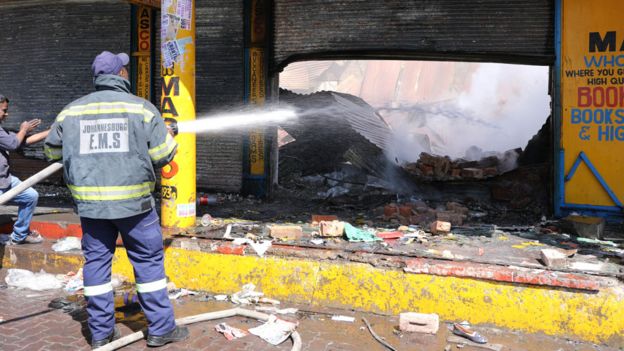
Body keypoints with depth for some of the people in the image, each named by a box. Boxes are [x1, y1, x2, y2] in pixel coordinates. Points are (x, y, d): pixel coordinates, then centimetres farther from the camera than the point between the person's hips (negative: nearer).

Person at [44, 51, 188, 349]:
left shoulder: (71, 111, 7)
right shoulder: (142, 108, -4)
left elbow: (52, 150, 17)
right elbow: (162, 155, -6)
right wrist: (169, 138, 15)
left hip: (89, 201, 3)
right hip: (133, 201, -3)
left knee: (96, 262, 11)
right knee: (149, 262, 6)